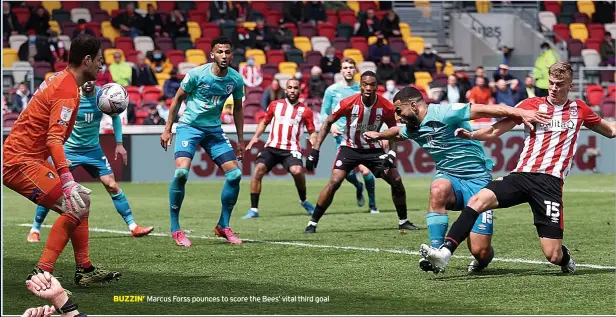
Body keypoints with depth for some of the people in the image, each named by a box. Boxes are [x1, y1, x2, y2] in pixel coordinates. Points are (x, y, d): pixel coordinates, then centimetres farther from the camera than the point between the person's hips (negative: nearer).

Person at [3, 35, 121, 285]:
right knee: (75, 206, -18)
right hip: (21, 163, -10)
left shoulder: (59, 79, 10)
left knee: (80, 202, 14)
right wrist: (68, 182, -37)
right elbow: (54, 140, -29)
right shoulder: (68, 91, -18)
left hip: (17, 156, 10)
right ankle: (41, 272, -18)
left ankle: (85, 270, 16)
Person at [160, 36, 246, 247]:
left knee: (235, 175, -4)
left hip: (214, 130, 5)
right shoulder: (197, 74, -14)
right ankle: (175, 229, -10)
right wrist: (167, 129, -4)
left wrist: (240, 140, 13)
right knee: (181, 172, -23)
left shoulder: (236, 79, -3)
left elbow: (237, 109, 12)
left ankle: (223, 226, 14)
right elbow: (178, 99, -3)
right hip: (189, 126, -4)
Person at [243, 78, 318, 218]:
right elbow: (264, 122, 23)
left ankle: (303, 201, 1)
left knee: (297, 171, -29)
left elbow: (312, 131, 10)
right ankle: (253, 209, -11)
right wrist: (255, 137, 9)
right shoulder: (275, 105, 11)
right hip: (272, 147, 2)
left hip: (291, 149, -2)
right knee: (258, 170, -19)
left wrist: (313, 139, -12)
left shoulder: (305, 111, 5)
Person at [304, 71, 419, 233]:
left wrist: (391, 153, -15)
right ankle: (313, 223, -7)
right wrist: (315, 150, -14)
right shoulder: (349, 103, -22)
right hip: (350, 148, -2)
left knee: (397, 181, -4)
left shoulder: (386, 107, -17)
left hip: (374, 149, 2)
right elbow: (328, 123, -10)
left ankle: (403, 221, 16)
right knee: (334, 183, -17)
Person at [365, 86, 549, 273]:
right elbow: (397, 132, 36)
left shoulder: (443, 114, -16)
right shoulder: (412, 129, 10)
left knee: (480, 251, -10)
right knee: (438, 189, -35)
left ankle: (483, 258, 30)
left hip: (477, 180, -6)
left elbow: (483, 110, -23)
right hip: (449, 178, 6)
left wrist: (521, 113, -32)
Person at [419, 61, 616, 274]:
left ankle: (565, 258, 29)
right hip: (522, 175, 1)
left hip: (550, 182, -1)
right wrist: (471, 135, -9)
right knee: (478, 200, -26)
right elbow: (495, 131, 7)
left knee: (553, 256, -8)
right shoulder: (533, 104, 11)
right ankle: (445, 253, -30)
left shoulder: (579, 109, 14)